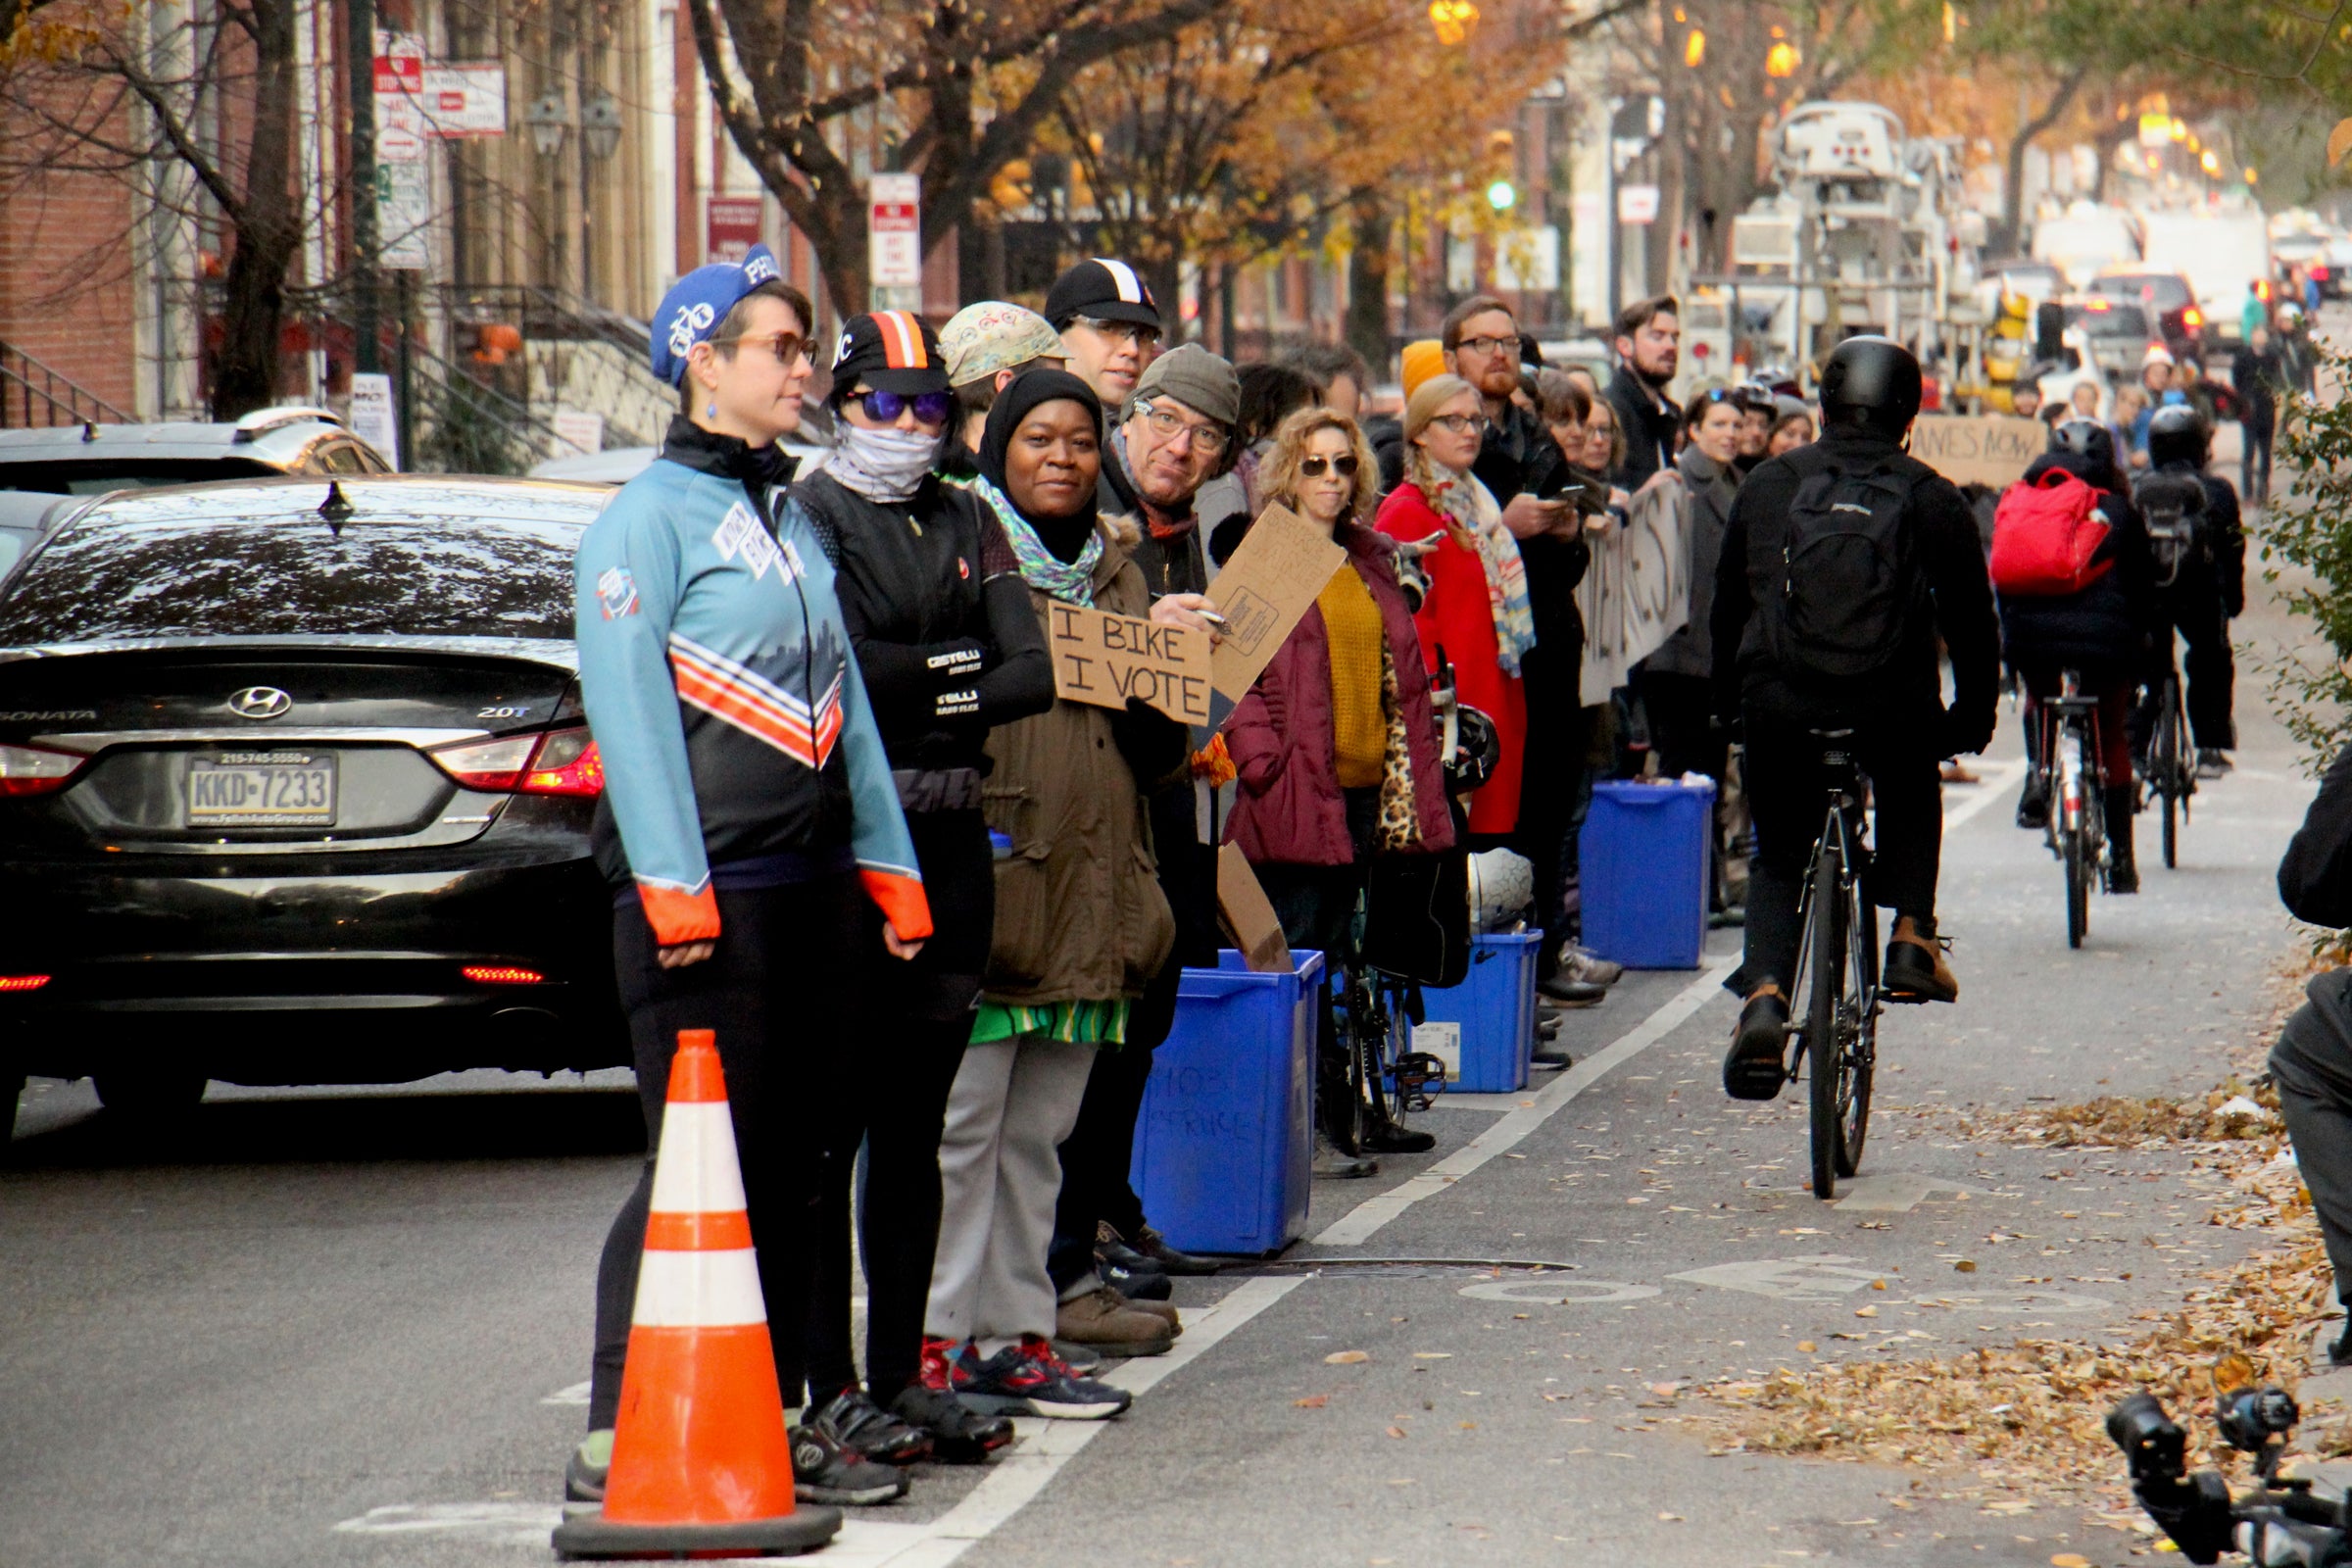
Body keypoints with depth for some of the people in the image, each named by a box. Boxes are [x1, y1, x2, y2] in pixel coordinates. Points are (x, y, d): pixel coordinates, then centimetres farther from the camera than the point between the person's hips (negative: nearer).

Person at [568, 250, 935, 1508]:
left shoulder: (791, 521, 19)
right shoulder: (650, 518, -7)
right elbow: (627, 705, -13)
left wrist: (886, 861, 15)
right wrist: (670, 883, -20)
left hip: (813, 884, 8)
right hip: (707, 889, -8)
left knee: (791, 1166, 10)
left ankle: (772, 1419, 16)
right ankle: (619, 1437, -7)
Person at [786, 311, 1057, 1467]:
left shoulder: (968, 525, 15)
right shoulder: (808, 516, -2)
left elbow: (1036, 671, 3)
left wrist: (909, 691, -8)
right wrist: (953, 670, -5)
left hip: (950, 838, 6)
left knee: (915, 1127, 10)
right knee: (833, 1124, -4)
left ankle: (902, 1374, 15)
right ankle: (830, 1384, -1)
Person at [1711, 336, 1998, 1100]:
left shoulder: (1769, 485, 8)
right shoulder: (1932, 499, 4)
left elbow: (1727, 604, 16)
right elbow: (1972, 621, 8)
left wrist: (1730, 700, 29)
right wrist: (1973, 716, 21)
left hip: (1780, 709, 0)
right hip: (1894, 712, 0)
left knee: (1778, 855, 18)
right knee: (1911, 797, 34)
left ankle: (1764, 995, -7)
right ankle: (1911, 937, 16)